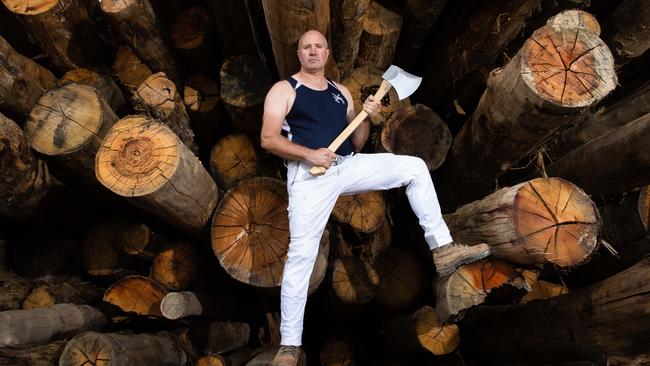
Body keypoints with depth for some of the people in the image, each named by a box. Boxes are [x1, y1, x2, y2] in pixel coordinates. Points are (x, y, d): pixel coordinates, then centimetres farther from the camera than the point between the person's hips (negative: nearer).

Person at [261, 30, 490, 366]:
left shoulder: (341, 92, 19)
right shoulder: (283, 90, 4)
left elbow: (356, 143, 17)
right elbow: (268, 140, -7)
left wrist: (368, 117, -2)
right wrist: (310, 154, -19)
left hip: (348, 166, 5)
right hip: (309, 175, -5)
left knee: (414, 167, -5)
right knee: (301, 255, -10)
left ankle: (442, 249, -1)